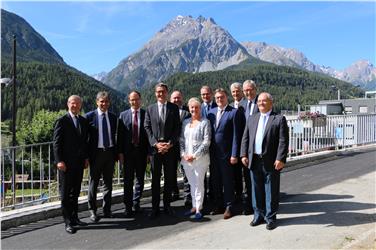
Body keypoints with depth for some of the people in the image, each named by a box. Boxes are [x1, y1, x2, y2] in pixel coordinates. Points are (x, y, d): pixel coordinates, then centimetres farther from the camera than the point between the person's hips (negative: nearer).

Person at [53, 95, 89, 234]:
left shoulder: (84, 122, 11)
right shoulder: (61, 121, -5)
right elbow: (56, 143, -9)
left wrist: (86, 157, 8)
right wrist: (59, 160, -16)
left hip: (79, 162, 6)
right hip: (66, 163, -6)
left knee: (75, 192, 14)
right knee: (65, 193, 2)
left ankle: (74, 218, 25)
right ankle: (68, 222, 9)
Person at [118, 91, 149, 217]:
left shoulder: (146, 114, 1)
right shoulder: (123, 115, 4)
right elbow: (120, 135, 3)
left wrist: (149, 152, -3)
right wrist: (120, 152, -3)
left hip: (142, 151, 0)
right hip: (128, 151, 0)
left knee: (140, 179, 11)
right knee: (128, 180, 3)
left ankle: (136, 202, 28)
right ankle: (128, 206, 12)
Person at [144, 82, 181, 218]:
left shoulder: (174, 108, 5)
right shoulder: (150, 109, 7)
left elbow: (177, 127, 1)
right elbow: (147, 128, 3)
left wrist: (170, 143, -10)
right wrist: (155, 143, -9)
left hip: (170, 148, 0)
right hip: (155, 148, 0)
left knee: (169, 178, 8)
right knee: (155, 179, 5)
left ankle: (167, 205, 21)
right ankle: (155, 207, 14)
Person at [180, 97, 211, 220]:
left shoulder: (205, 122, -6)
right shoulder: (185, 122, 10)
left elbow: (206, 142, -11)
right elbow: (181, 140, 11)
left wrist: (194, 155, -14)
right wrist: (183, 154, -2)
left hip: (200, 158, -5)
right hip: (186, 158, 5)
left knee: (199, 183, 2)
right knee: (192, 183, 13)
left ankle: (199, 208, 14)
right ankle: (194, 206, 24)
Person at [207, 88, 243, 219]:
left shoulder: (234, 112, -7)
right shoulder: (211, 112, 9)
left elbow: (236, 135, -10)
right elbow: (209, 132, 10)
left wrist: (234, 154, -13)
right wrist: (209, 151, 4)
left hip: (226, 153, -5)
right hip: (213, 153, 5)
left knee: (227, 181, 4)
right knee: (216, 180, 14)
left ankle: (228, 207, 17)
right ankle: (219, 205, 28)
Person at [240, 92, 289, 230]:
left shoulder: (279, 119, -2)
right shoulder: (252, 119, 13)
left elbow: (283, 141, -9)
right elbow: (245, 138, 11)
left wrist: (280, 159, -16)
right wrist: (244, 155, 2)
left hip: (271, 162, -4)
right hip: (254, 161, 5)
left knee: (271, 191, 6)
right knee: (256, 190, 13)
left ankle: (270, 218, 20)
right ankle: (259, 215, 28)